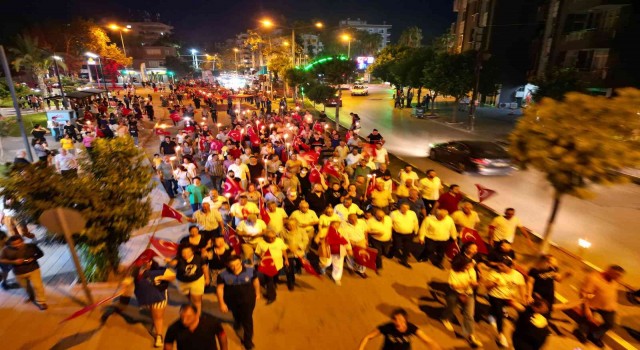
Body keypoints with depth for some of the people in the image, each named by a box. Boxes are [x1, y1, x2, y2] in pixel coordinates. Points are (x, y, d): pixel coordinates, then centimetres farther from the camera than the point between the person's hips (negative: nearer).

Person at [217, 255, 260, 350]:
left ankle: (247, 339, 28)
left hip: (248, 299, -2)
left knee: (247, 319, 5)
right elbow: (220, 288, -14)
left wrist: (257, 293, 7)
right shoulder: (223, 275, -24)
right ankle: (238, 322, 66)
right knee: (236, 315, 30)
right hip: (232, 300, 2)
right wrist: (222, 303, -13)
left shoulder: (250, 270, -23)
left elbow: (255, 281, -5)